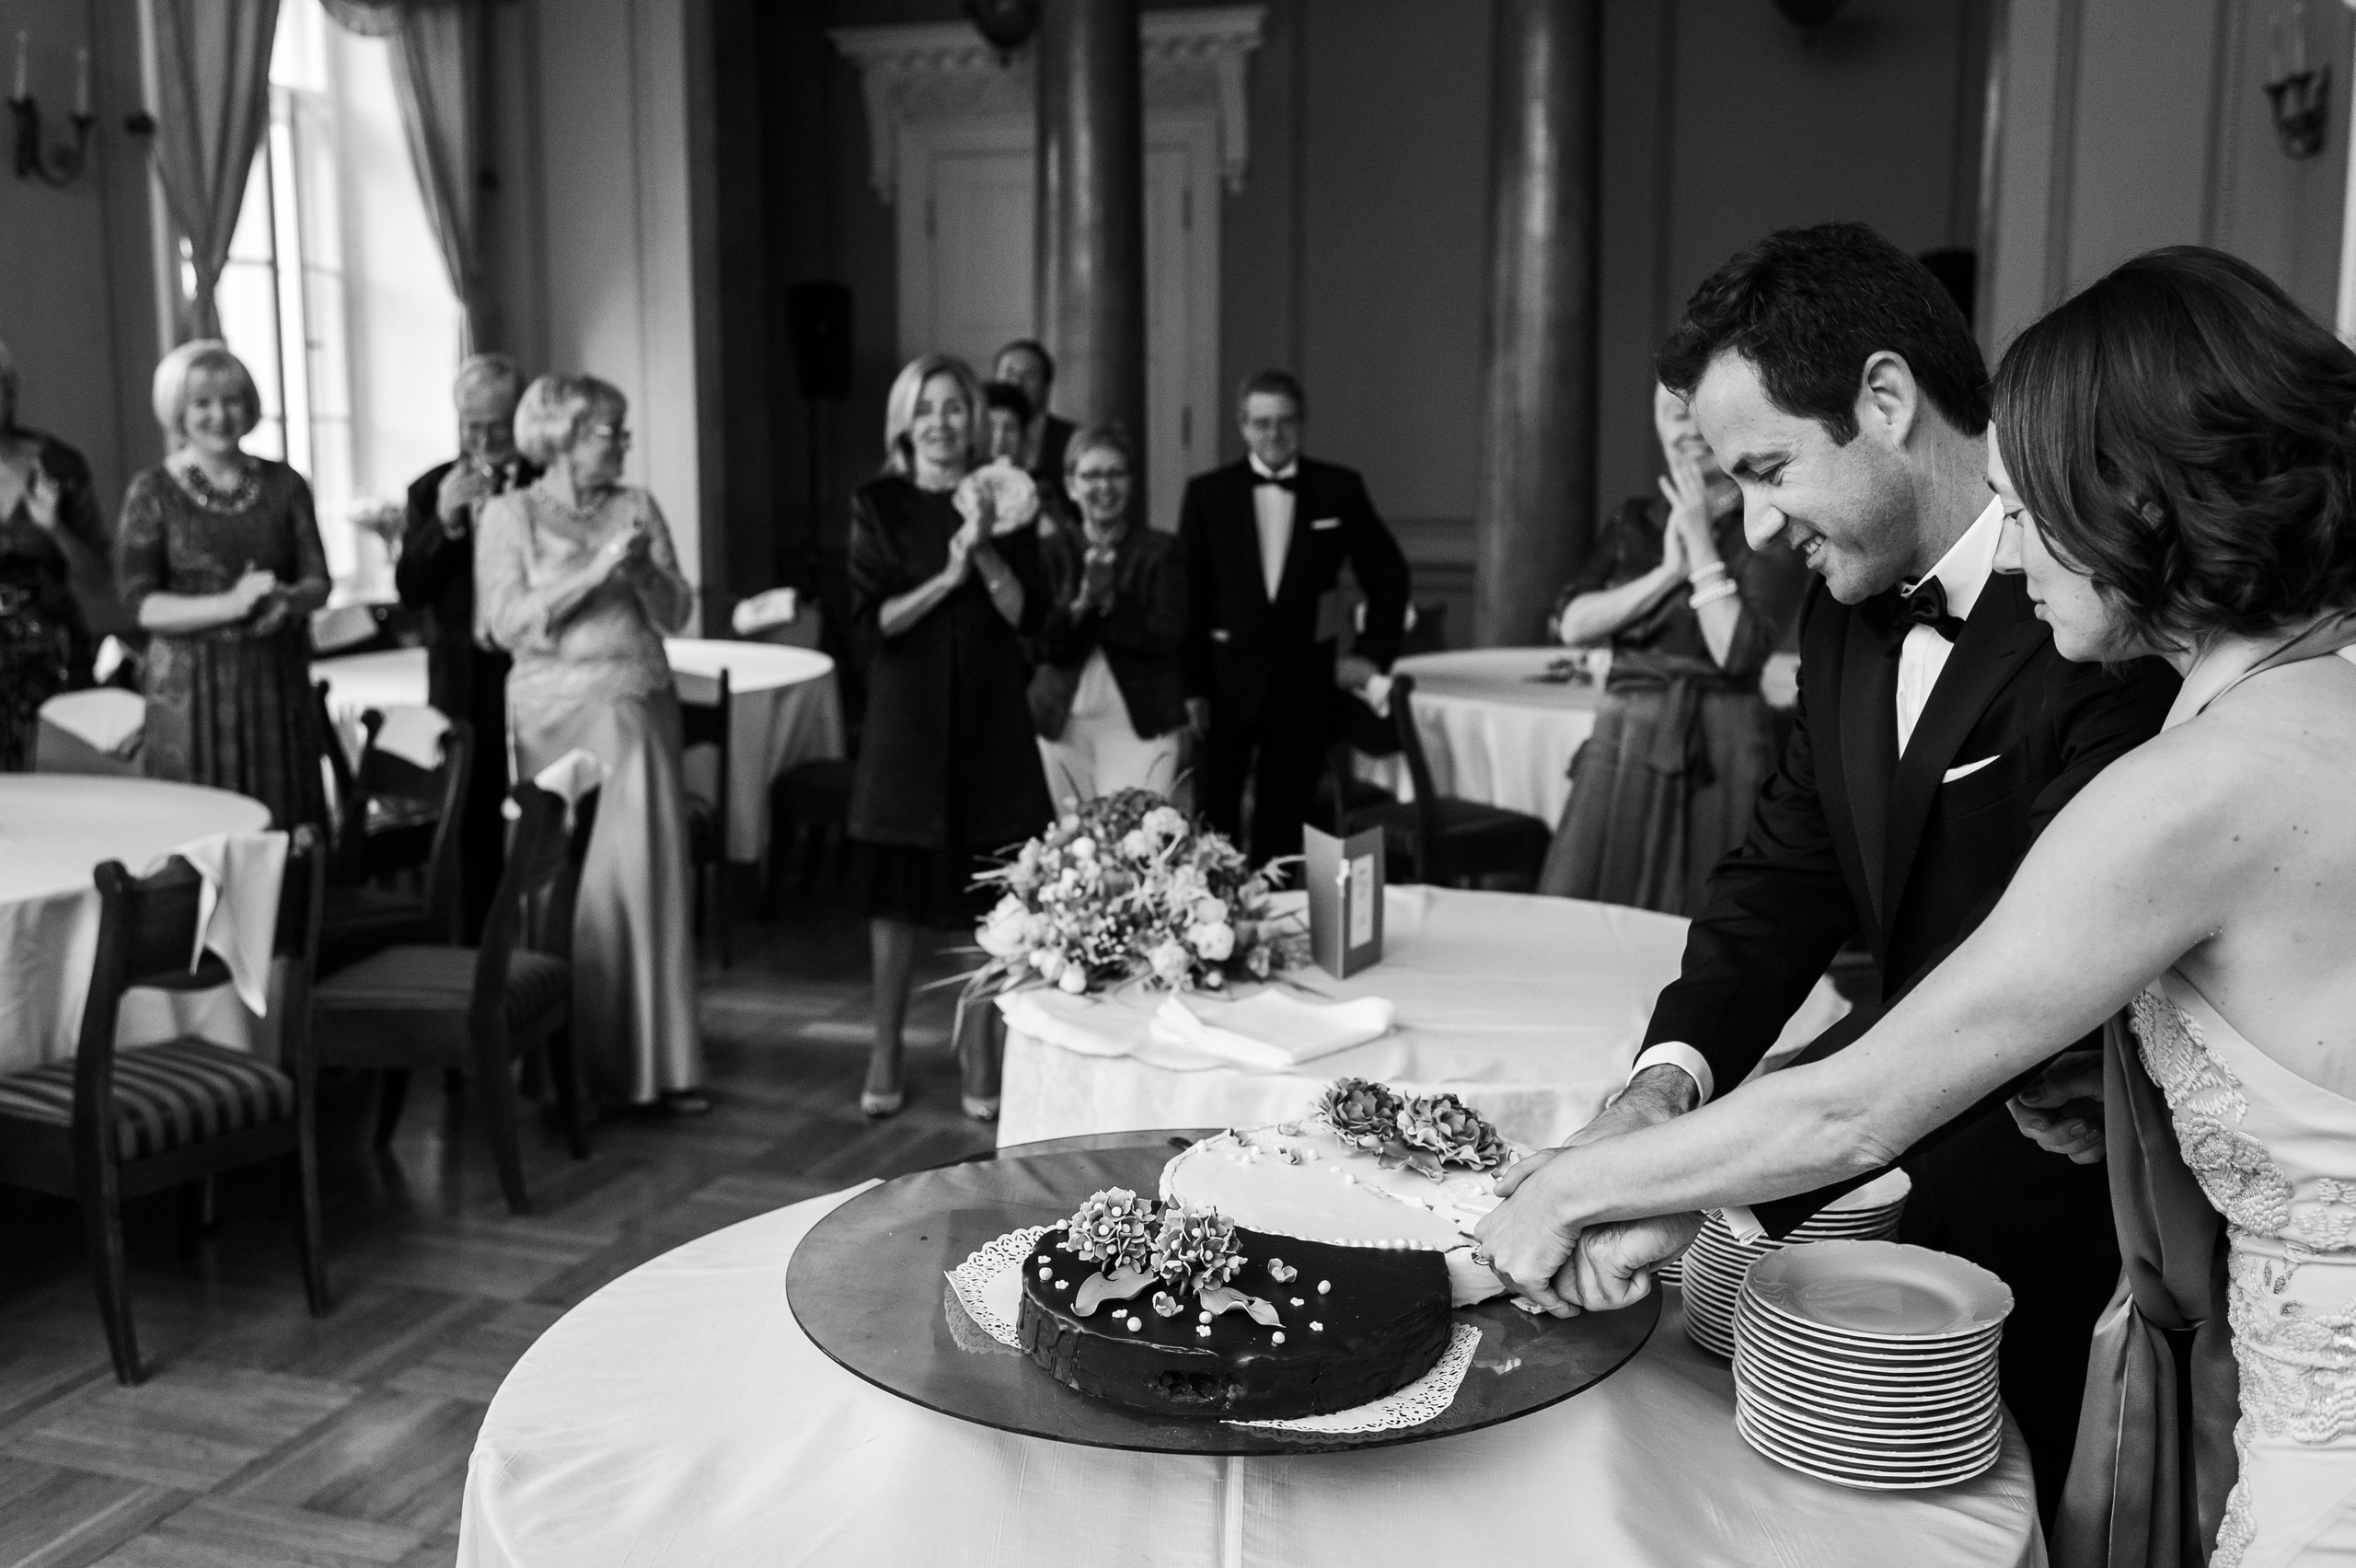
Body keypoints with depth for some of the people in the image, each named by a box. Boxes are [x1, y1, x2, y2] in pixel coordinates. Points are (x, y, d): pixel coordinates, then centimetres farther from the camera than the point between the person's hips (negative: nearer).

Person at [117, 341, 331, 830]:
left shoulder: (282, 483, 9)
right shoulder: (152, 491, 1)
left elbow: (318, 582, 7)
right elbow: (140, 603, -5)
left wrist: (287, 600, -16)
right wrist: (229, 606, -19)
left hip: (278, 683, 3)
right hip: (191, 690, -2)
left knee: (289, 831, 1)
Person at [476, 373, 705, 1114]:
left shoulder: (637, 505, 10)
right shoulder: (509, 513, 1)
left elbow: (676, 614, 7)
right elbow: (505, 621, -10)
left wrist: (645, 570, -12)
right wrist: (594, 571, -15)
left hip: (638, 712, 3)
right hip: (557, 714, -3)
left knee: (646, 872, -1)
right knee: (566, 881, 1)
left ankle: (655, 1056, 7)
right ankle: (573, 1058, 12)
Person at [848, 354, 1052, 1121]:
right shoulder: (877, 505, 0)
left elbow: (1026, 613, -3)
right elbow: (872, 618, -7)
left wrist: (985, 554, -17)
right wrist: (948, 576, -17)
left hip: (990, 718, 1)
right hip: (906, 716, -1)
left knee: (990, 890, 4)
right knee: (896, 892, 5)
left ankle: (978, 1049, 19)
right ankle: (885, 1052, 20)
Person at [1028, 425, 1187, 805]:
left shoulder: (1160, 551, 2)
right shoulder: (1049, 552, 7)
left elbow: (1170, 636, -7)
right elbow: (1038, 645, -1)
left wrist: (1110, 601, -20)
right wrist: (1081, 603, -18)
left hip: (1143, 726, -2)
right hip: (1063, 726, 2)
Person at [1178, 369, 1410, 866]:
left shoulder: (1339, 489, 2)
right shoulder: (1207, 493, 1)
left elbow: (1388, 575, 11)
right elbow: (1189, 595, 1)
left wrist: (1371, 653, 2)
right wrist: (1192, 685, -5)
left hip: (1303, 676, 1)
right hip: (1225, 676, 0)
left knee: (1286, 823, 6)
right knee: (1212, 820, 2)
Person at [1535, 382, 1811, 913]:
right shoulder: (1634, 520, 12)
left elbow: (1736, 652, -15)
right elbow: (1571, 623, -2)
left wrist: (1702, 547, -12)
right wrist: (1669, 572, -9)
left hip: (1714, 757, -4)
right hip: (1620, 750, 4)